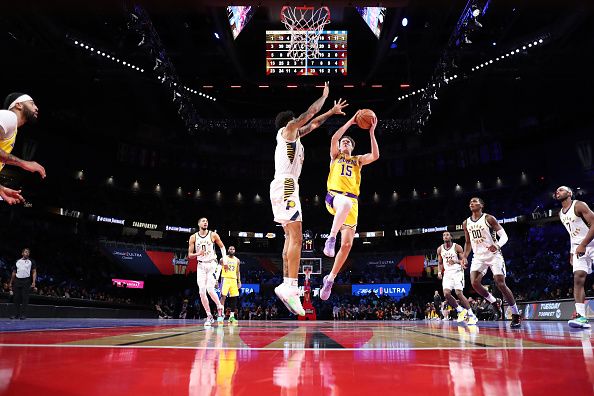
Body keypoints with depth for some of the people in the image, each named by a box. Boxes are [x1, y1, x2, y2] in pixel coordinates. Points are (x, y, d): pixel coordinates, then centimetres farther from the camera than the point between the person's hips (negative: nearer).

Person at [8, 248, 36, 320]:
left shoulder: (31, 262, 7)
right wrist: (11, 282, 12)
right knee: (16, 298, 2)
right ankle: (16, 314, 8)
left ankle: (23, 315, -2)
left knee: (25, 298, -5)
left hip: (26, 281, -3)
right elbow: (14, 273, 18)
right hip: (17, 281, 3)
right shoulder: (17, 261, 15)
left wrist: (33, 282, -10)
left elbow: (34, 272, 2)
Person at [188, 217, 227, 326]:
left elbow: (222, 247, 11)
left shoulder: (213, 235, -2)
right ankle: (209, 316, 8)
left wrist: (225, 259, -1)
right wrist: (198, 254, -18)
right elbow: (190, 255, 3)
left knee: (210, 289, -17)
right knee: (202, 292, -3)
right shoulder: (193, 237, 1)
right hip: (201, 265, 2)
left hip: (212, 264, -2)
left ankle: (220, 308, 8)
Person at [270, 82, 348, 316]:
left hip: (283, 187, 10)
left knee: (291, 237, 6)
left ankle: (287, 285, 2)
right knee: (296, 237, -18)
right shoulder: (288, 129, 5)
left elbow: (313, 123, 36)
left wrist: (332, 111, 40)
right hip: (286, 185, -10)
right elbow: (310, 113, 7)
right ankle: (291, 286, -26)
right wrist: (324, 95, 23)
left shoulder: (293, 135, 27)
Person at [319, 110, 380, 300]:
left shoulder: (358, 160, 26)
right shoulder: (335, 156, 22)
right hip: (334, 195, -3)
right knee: (345, 203, -44)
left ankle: (330, 278, 10)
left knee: (347, 244, -5)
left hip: (352, 200, 3)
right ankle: (331, 238, -38)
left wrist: (371, 132, 3)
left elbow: (375, 155, 6)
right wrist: (350, 121, 4)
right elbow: (334, 138, 2)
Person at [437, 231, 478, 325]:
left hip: (457, 272, -4)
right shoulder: (440, 249, 8)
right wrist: (439, 272, 1)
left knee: (459, 293, -16)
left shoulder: (457, 247, -5)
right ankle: (460, 310, 9)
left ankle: (472, 315, -4)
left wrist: (456, 261, -25)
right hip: (447, 273, 4)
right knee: (446, 294, -12)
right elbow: (440, 263, 17)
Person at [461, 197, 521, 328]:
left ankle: (516, 314, 2)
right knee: (475, 283, -13)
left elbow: (504, 236, -10)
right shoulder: (466, 223, 8)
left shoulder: (489, 218, -7)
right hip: (478, 256, 5)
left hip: (494, 255, -4)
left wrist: (498, 245, -31)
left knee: (501, 284, -12)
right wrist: (465, 256, 5)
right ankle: (494, 302, 13)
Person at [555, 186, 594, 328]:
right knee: (578, 279, -9)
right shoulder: (561, 214, 14)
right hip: (578, 247, 6)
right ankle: (581, 317, -15)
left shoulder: (579, 205, -10)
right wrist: (571, 253, 18)